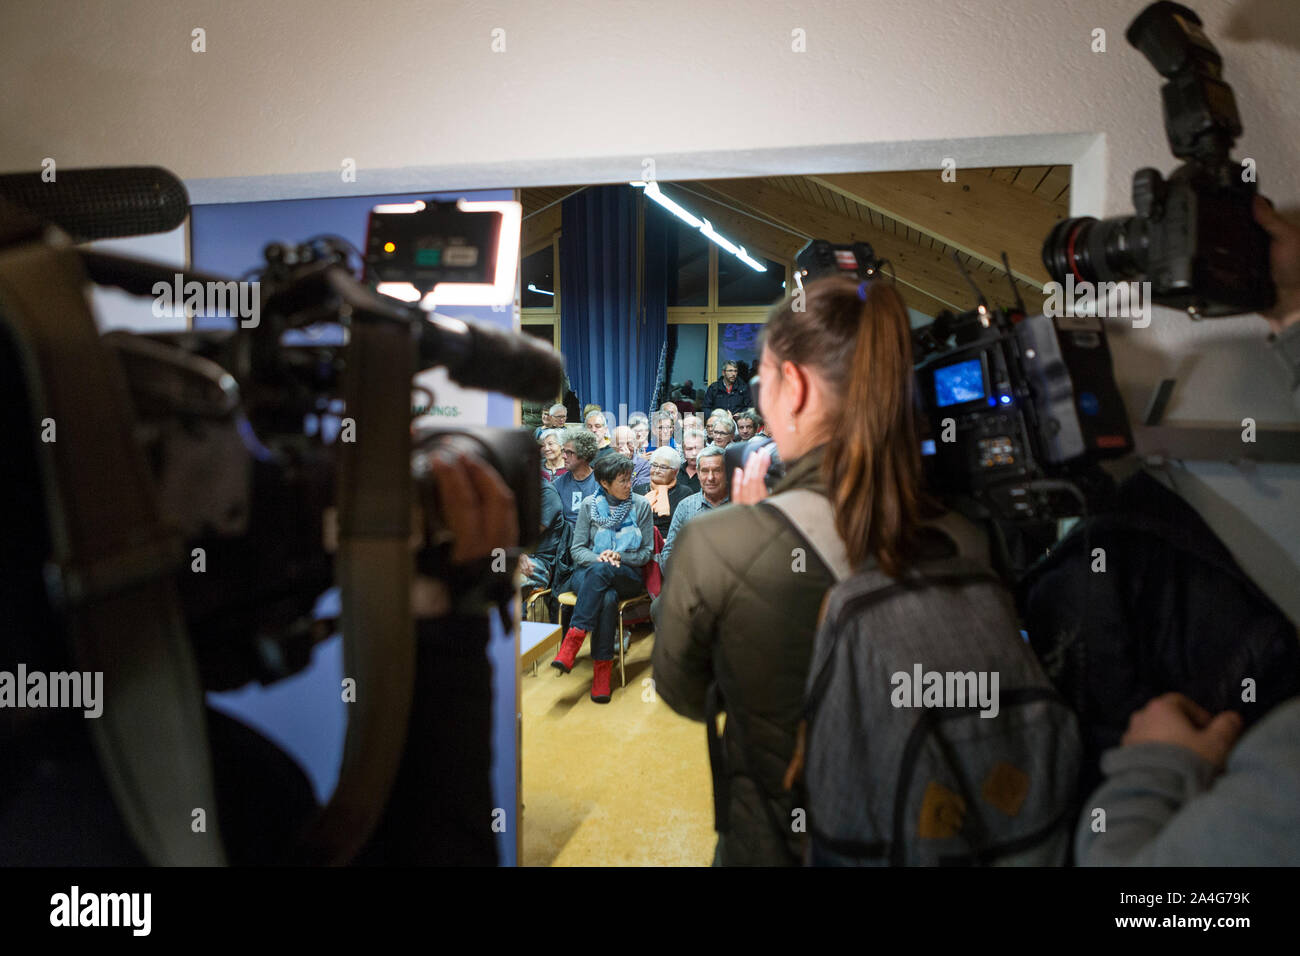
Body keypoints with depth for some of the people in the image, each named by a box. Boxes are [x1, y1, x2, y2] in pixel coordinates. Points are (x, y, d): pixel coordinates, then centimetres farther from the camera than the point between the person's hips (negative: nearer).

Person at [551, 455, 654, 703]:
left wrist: (619, 557, -12)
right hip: (588, 574, 1)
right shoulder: (590, 504, 4)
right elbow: (577, 549, 4)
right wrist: (598, 558, -17)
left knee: (601, 571, -37)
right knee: (607, 598, -36)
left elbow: (646, 552, 5)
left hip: (627, 577, 0)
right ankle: (602, 668, -34)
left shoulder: (641, 505, 4)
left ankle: (574, 638, -37)